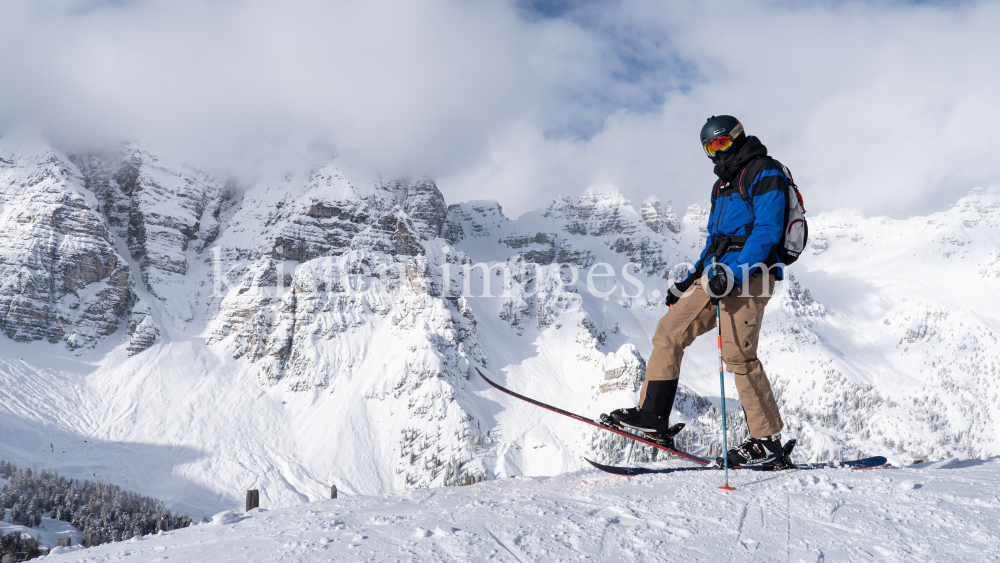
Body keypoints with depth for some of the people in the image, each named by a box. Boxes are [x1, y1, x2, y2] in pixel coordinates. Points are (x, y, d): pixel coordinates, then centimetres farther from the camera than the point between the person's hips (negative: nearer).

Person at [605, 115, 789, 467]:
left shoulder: (765, 174, -2)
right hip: (719, 274, 9)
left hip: (749, 275, -9)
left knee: (738, 355, -15)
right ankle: (653, 417, 4)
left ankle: (768, 442, -5)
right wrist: (688, 282, 21)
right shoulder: (723, 185, 26)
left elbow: (766, 231, -14)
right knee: (668, 333, 1)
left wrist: (735, 273, -24)